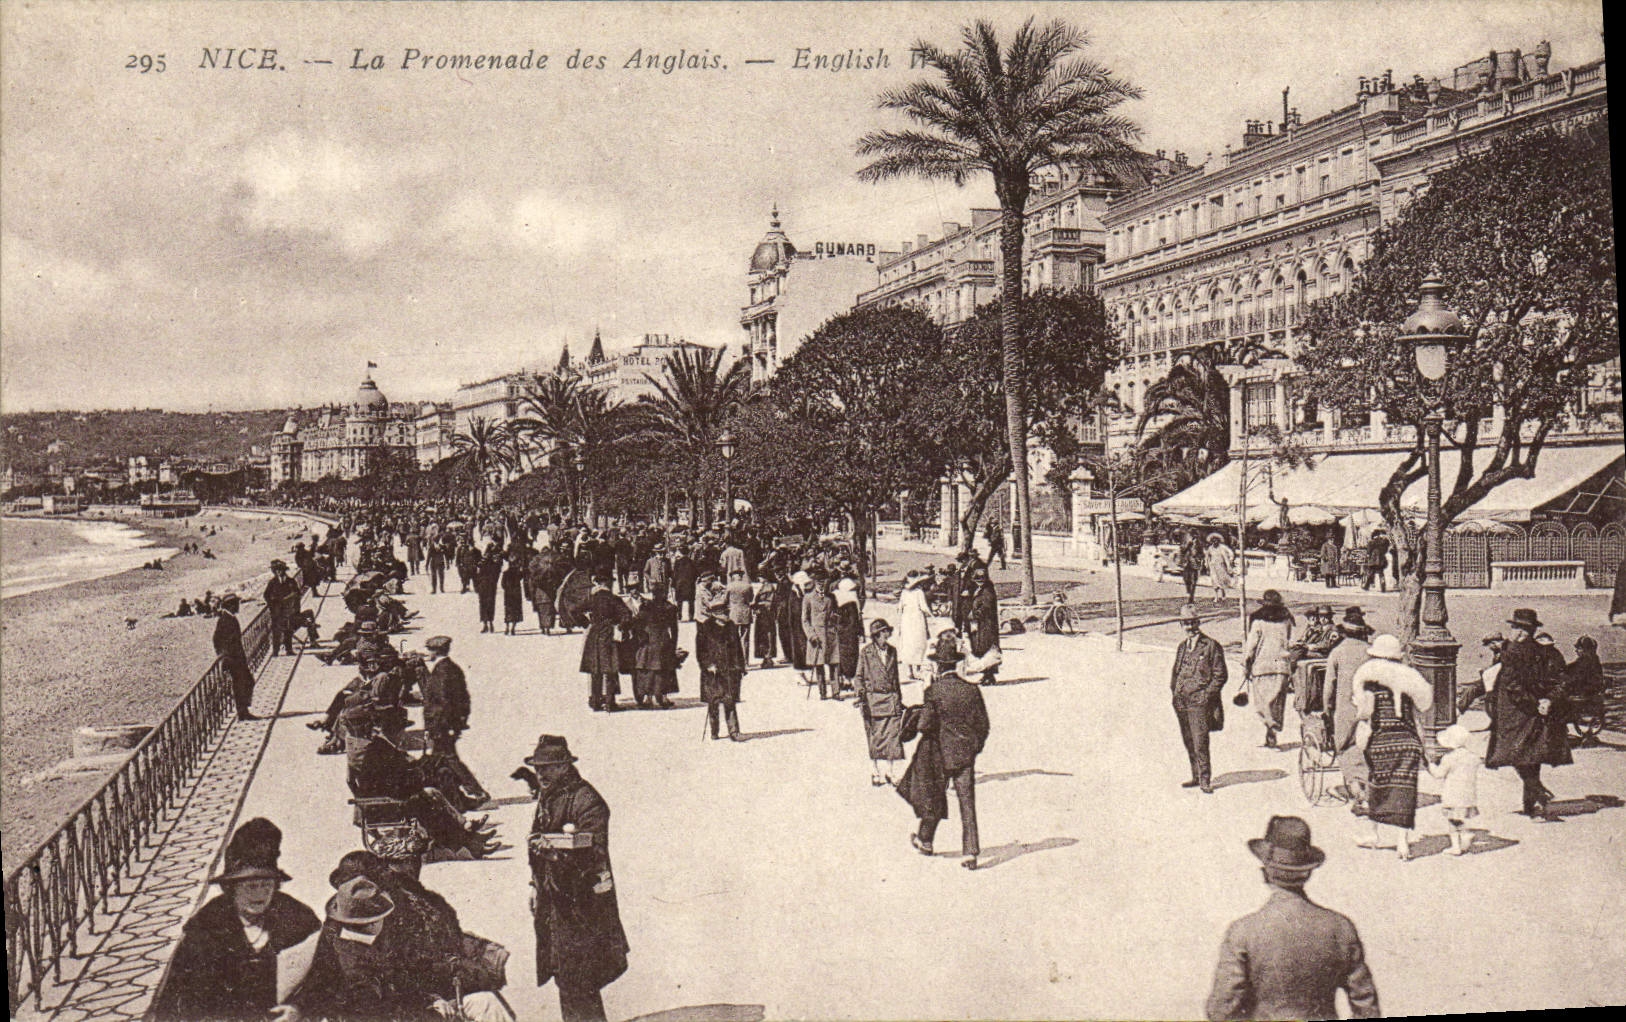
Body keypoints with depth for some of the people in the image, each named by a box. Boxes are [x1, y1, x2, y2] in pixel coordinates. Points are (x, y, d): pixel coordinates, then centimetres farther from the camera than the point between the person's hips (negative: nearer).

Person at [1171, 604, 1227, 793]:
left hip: (1200, 701, -6)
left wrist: (1207, 695, -10)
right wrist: (1174, 691, 12)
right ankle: (1196, 777, 19)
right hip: (1181, 702, 6)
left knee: (1200, 742, -11)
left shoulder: (1211, 646, -4)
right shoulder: (1182, 646, 16)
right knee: (1188, 742, 10)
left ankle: (1205, 780, -4)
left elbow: (1221, 675, -4)